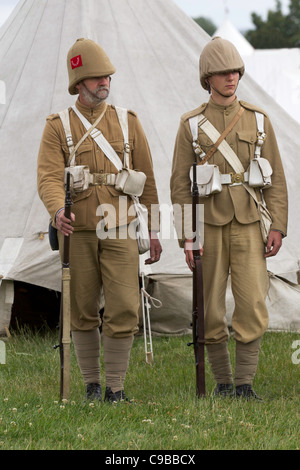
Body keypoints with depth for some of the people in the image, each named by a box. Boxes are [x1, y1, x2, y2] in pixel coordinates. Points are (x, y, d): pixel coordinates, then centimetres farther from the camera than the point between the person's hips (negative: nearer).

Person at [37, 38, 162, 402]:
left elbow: (146, 180, 10)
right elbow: (49, 177, -11)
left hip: (119, 231, 1)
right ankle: (92, 384, 21)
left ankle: (115, 387, 1)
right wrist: (58, 211, -32)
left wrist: (154, 231, 9)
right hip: (77, 233, 0)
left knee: (124, 309, -9)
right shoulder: (57, 127, 1)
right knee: (83, 313, 7)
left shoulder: (128, 122, 7)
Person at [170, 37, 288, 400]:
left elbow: (275, 179, 6)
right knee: (210, 310, 2)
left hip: (248, 226, 0)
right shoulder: (191, 124, 1)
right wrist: (186, 236, -7)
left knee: (252, 304, -11)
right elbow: (180, 184, 1)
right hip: (209, 226, 0)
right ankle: (222, 381, 17)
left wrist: (278, 227, -4)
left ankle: (245, 383, -4)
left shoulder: (258, 119, 5)